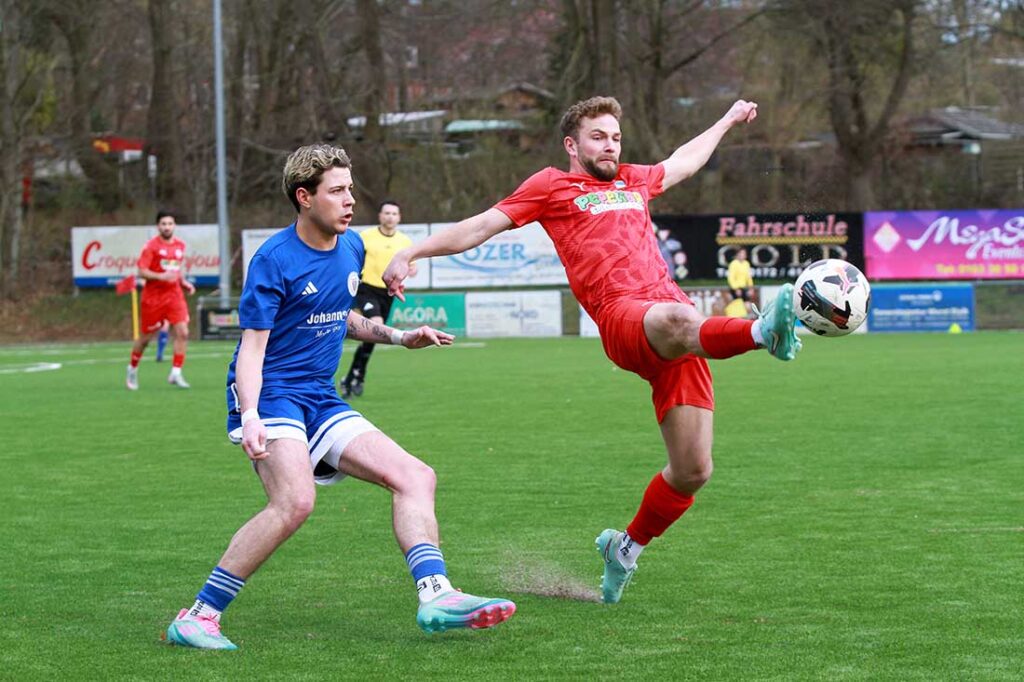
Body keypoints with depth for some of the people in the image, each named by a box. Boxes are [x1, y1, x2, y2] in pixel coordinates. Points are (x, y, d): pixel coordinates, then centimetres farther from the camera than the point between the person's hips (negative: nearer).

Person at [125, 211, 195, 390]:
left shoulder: (180, 245, 8)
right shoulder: (151, 246, -9)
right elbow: (142, 272, -13)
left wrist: (184, 282, 8)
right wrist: (161, 276, -26)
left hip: (174, 295, 4)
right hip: (153, 296, -4)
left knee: (183, 333, -14)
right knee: (146, 337, 7)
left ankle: (175, 374, -9)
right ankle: (132, 370, 30)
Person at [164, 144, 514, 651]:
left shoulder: (351, 248, 11)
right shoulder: (274, 260, -12)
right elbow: (252, 346, -16)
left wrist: (399, 337, 18)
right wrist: (249, 415, -30)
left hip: (321, 400, 8)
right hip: (271, 393, -8)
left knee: (414, 477, -4)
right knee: (294, 501, -30)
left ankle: (435, 596, -15)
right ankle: (198, 617, -22)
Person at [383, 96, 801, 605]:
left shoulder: (635, 181, 32)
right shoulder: (552, 186, 17)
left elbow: (682, 161, 53)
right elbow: (481, 226, 16)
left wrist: (727, 121, 65)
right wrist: (412, 253, 9)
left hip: (679, 331, 6)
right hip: (622, 316, -6)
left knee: (692, 472, -2)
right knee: (678, 321, -44)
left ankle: (626, 547, 19)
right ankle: (763, 332, -72)